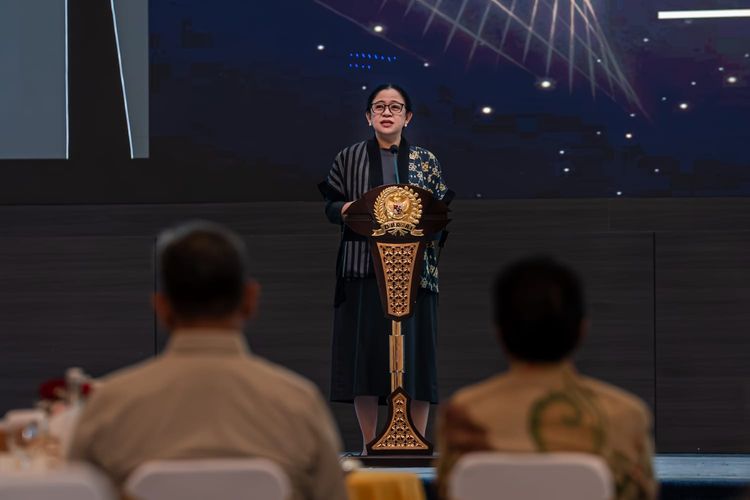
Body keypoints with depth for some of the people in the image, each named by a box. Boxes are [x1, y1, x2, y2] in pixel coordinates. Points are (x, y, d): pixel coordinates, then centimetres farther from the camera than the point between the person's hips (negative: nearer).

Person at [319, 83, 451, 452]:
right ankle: (369, 445, 4)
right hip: (362, 267, 0)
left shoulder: (426, 161, 11)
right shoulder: (349, 158, 10)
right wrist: (345, 209, -11)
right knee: (364, 350, -3)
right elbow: (330, 206, 10)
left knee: (414, 351, -3)